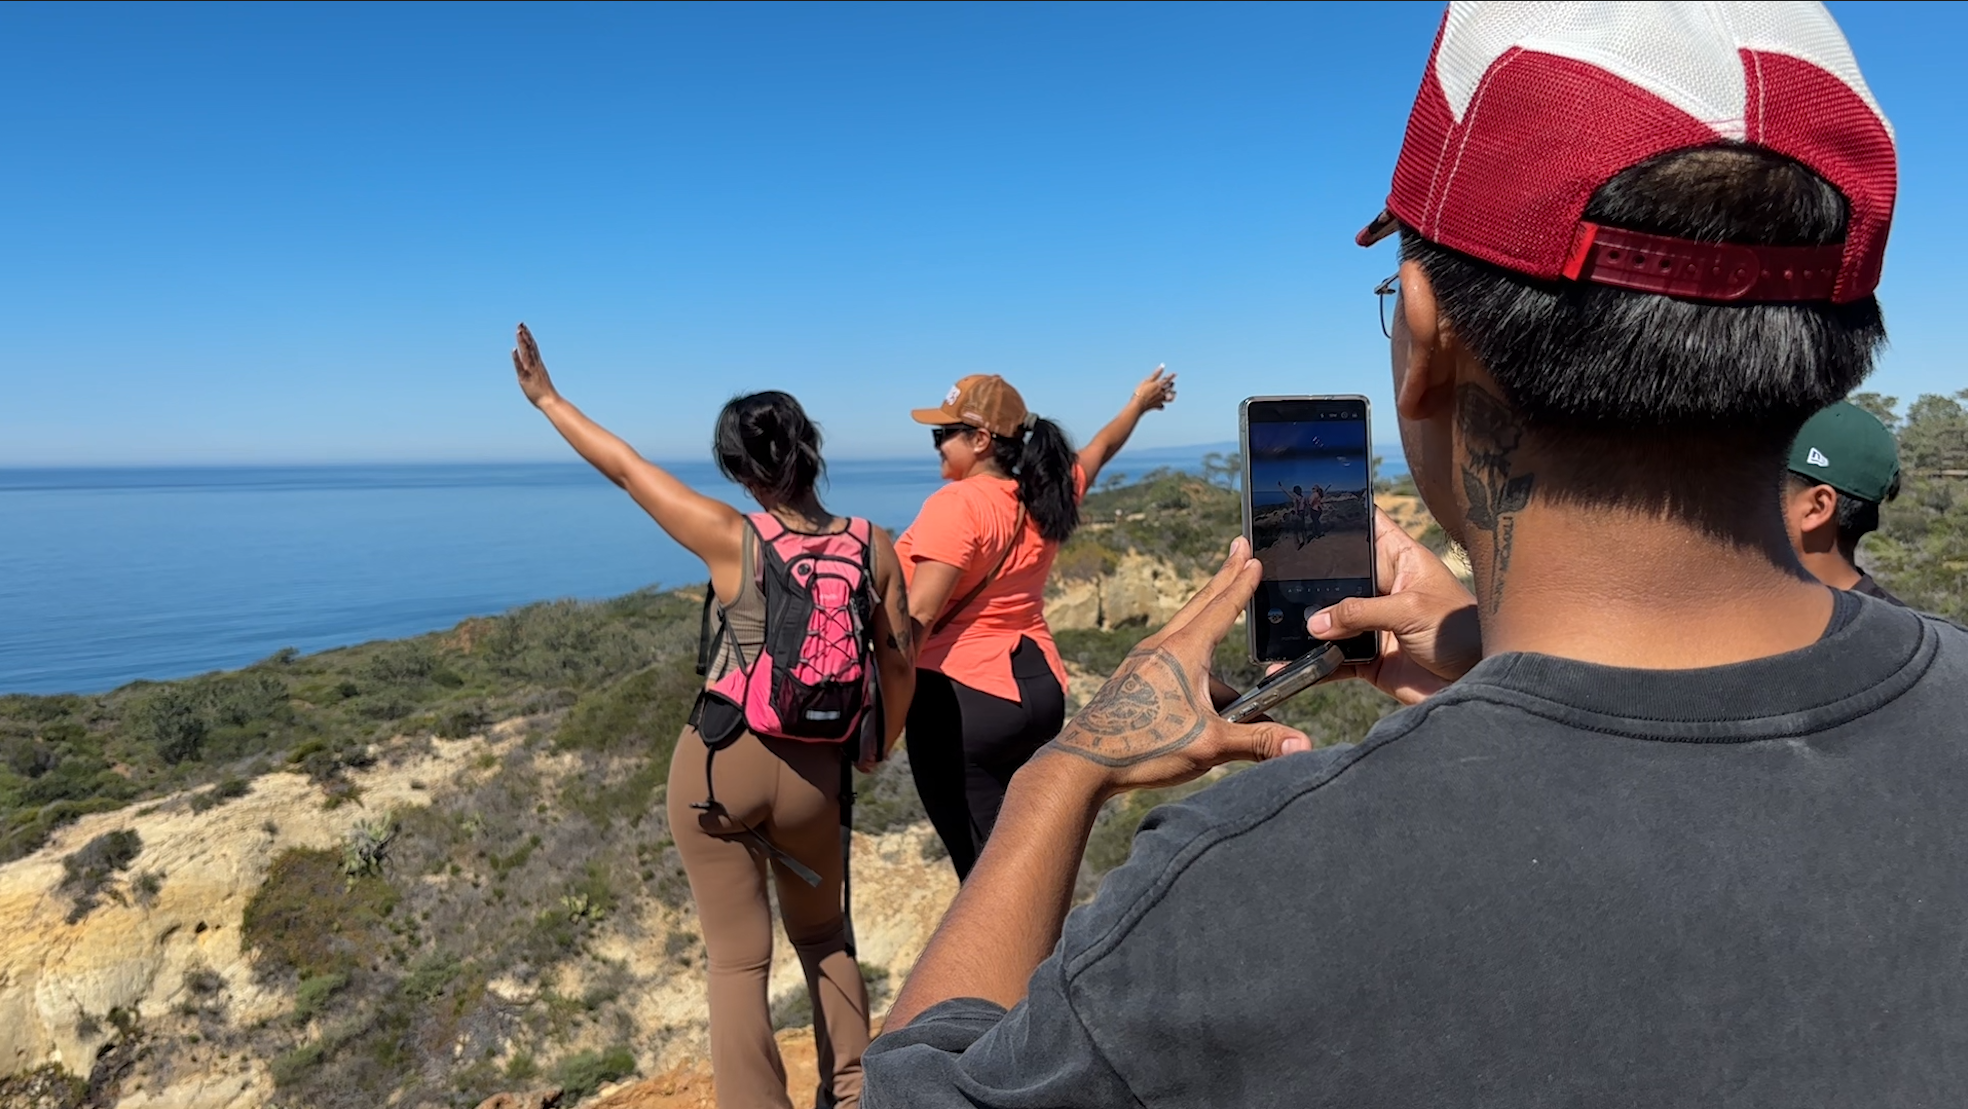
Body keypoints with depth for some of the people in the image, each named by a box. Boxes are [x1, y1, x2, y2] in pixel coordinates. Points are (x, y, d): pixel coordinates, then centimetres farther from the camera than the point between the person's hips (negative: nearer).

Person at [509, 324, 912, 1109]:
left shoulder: (730, 539, -13)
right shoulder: (875, 544, -6)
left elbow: (623, 467, -2)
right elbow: (900, 668, 1)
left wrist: (546, 398, 12)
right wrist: (873, 753, 17)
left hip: (720, 760, -2)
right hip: (812, 772, 3)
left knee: (737, 959, 9)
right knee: (823, 937, 24)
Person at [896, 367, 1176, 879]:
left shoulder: (956, 505, -14)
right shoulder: (1044, 495, 8)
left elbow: (919, 616, -21)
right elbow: (1099, 451, 28)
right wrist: (1139, 402, 46)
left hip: (961, 695, -8)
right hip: (1039, 690, 8)